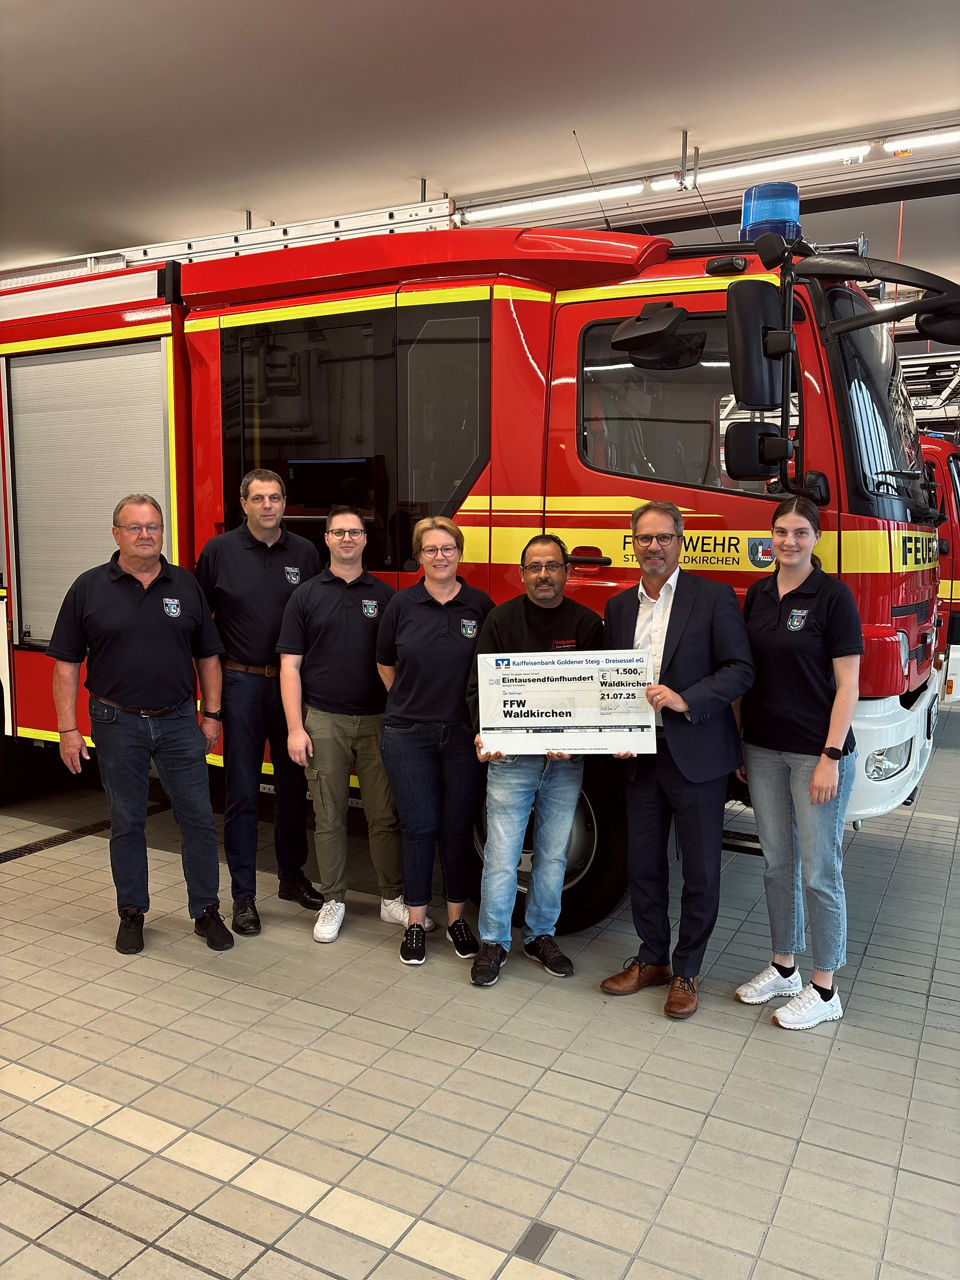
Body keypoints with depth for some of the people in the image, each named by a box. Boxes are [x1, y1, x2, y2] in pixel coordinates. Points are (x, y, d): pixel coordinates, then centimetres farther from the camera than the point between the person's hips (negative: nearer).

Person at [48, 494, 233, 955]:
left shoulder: (186, 585, 5)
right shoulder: (89, 588, -1)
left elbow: (207, 657, 9)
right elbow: (66, 664, -1)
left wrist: (211, 715, 4)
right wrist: (68, 729, -6)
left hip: (178, 722, 1)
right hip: (117, 725, -1)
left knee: (198, 816, 4)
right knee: (126, 822, 10)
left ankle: (206, 911, 17)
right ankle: (131, 912, 25)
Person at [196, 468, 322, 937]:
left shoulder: (305, 553, 4)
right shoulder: (219, 551, 0)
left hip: (294, 683, 2)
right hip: (242, 683, -2)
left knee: (293, 786, 13)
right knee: (242, 792, 3)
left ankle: (292, 876, 30)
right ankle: (243, 894, 14)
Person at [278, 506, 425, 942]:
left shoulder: (385, 595, 7)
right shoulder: (305, 596, 4)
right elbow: (290, 665, 1)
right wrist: (295, 728, -7)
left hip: (377, 720, 1)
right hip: (323, 722, -1)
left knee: (384, 815, 5)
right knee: (329, 817, 7)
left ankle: (392, 898, 19)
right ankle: (333, 901, 20)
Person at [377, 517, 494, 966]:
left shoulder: (480, 605, 0)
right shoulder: (402, 604, 1)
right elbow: (386, 664, 12)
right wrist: (411, 702, 11)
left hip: (464, 735, 0)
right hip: (408, 735, 0)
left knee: (458, 827, 8)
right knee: (418, 827, 5)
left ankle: (456, 918, 24)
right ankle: (416, 922, 18)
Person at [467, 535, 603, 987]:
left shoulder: (587, 624, 3)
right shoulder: (501, 619, 0)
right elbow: (479, 685, -3)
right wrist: (483, 734, -21)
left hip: (566, 762, 2)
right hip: (510, 757, -2)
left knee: (553, 855, 13)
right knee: (501, 856, 0)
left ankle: (541, 936, 30)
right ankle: (494, 941, 18)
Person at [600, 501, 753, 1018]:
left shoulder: (713, 597, -6)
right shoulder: (618, 606, 10)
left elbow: (740, 670, -11)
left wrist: (685, 700, -23)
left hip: (695, 754, -4)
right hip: (641, 756, 5)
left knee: (700, 869, 6)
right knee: (642, 862, 14)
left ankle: (687, 972, 23)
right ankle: (651, 959, 31)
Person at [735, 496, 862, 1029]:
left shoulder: (833, 595, -10)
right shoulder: (758, 594, 7)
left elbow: (847, 683, -11)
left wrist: (831, 756, -15)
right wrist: (736, 743, 9)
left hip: (817, 752, -5)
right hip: (764, 749, 6)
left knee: (819, 871, 3)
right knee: (777, 862, 15)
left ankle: (825, 991, 18)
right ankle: (784, 968, 31)